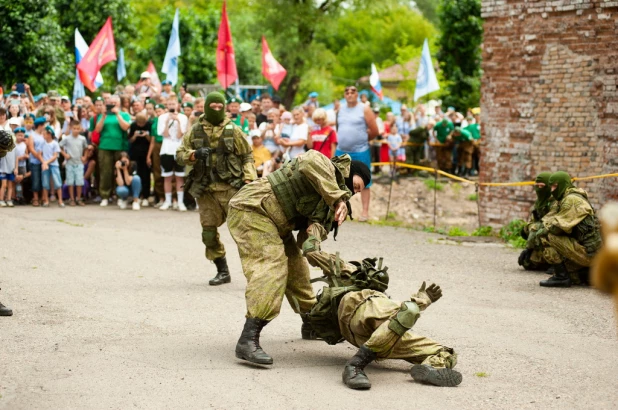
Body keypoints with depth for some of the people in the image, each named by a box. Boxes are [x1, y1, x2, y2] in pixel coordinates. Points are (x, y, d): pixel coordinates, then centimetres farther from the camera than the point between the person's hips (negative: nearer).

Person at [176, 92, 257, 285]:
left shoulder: (233, 130, 2)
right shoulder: (195, 131, 6)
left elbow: (247, 157, 6)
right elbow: (180, 154, 6)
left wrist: (249, 180, -5)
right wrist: (194, 154, -15)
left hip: (230, 187, -2)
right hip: (205, 189, 3)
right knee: (209, 233, 5)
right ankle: (222, 272, 18)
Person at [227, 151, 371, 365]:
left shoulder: (327, 203, 15)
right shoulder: (326, 167, -13)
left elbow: (316, 221, 0)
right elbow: (310, 161, -37)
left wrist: (313, 238, -25)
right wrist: (338, 198, -34)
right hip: (251, 209, -10)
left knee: (295, 267, 19)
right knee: (271, 266, -23)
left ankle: (312, 325, 40)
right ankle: (248, 341, -31)